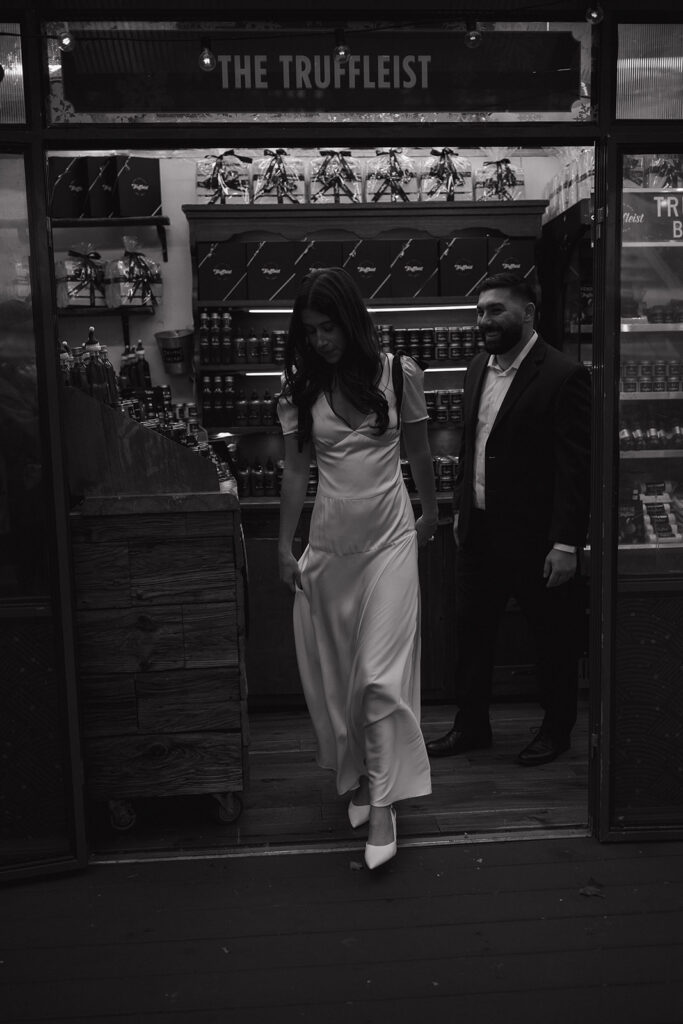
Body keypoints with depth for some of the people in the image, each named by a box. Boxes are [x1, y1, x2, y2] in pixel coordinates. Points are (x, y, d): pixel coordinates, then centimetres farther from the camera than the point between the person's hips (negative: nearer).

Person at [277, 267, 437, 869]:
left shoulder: (398, 373, -4)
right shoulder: (301, 388, 2)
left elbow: (419, 450, 8)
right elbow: (296, 468, 5)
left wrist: (430, 513, 17)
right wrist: (285, 547, 5)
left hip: (390, 536, -3)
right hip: (329, 541, 3)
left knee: (382, 675, -6)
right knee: (332, 673, 9)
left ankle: (382, 805, 5)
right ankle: (355, 778, 30)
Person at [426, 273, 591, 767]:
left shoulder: (565, 376, -15)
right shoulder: (478, 368, 8)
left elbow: (576, 467, -17)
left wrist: (567, 543, -19)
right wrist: (461, 508, 15)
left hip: (536, 537, -7)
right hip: (479, 531, 7)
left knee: (553, 638, 11)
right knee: (471, 632, 15)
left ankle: (557, 730, 31)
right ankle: (471, 726, 31)